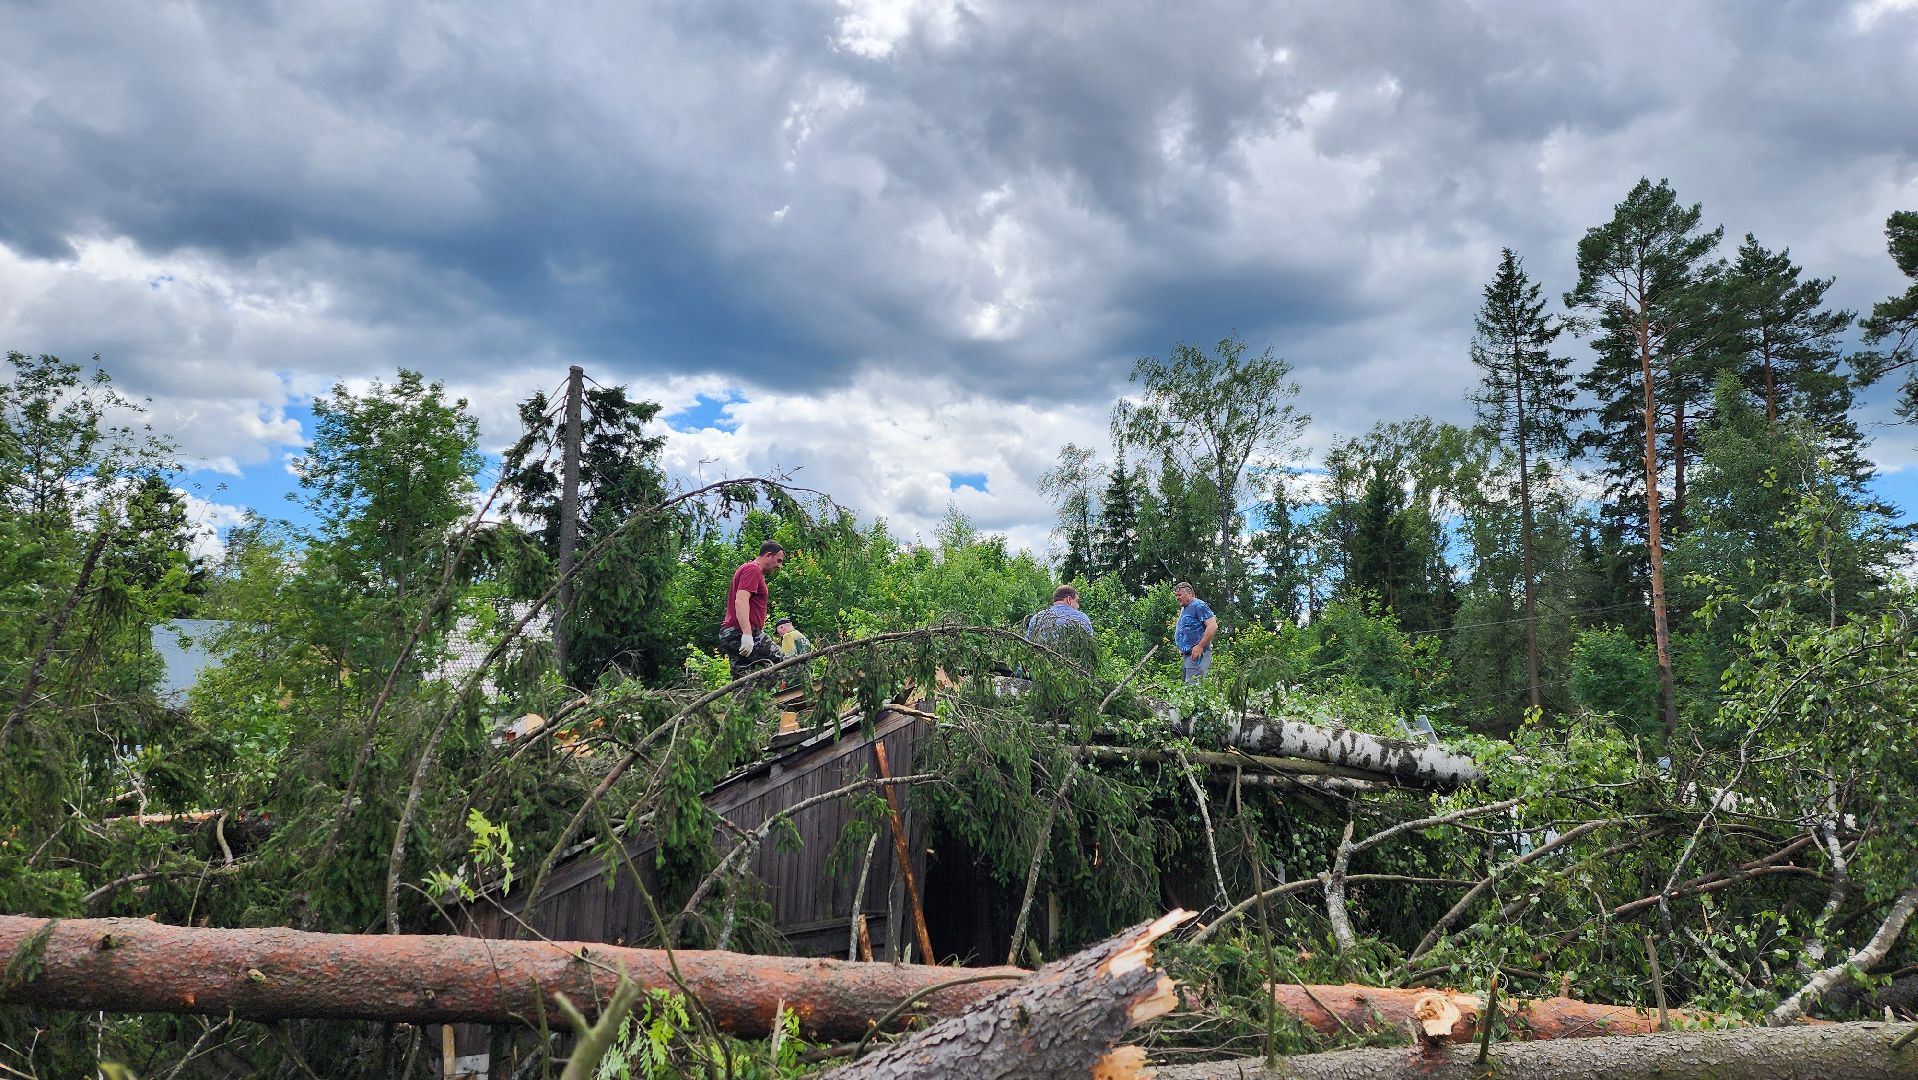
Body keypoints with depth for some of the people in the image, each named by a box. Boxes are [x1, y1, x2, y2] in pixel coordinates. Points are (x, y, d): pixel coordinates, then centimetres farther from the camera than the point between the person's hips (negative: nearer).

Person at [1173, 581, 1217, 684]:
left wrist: (1200, 647, -20)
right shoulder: (1183, 609, 22)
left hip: (1196, 655, -10)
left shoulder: (1198, 605, -8)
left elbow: (1213, 626, -18)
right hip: (1186, 655, 10)